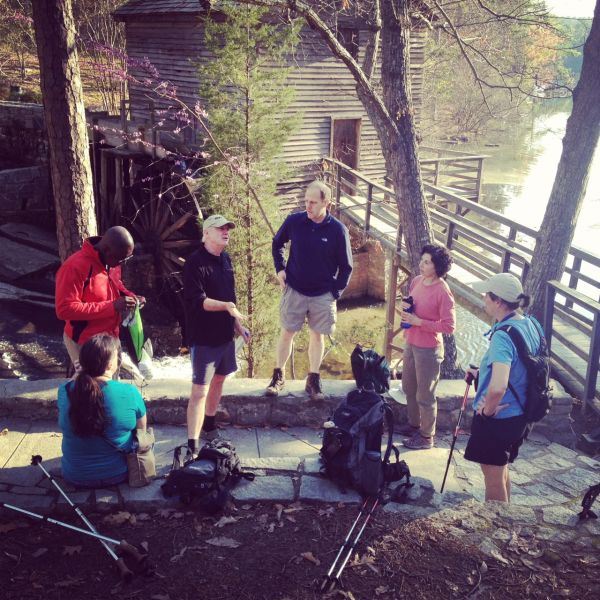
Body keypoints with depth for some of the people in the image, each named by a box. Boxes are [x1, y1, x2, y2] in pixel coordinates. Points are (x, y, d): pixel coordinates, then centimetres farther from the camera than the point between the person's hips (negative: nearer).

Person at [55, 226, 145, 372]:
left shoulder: (111, 261, -2)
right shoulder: (75, 267, -27)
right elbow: (65, 309, -29)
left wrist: (129, 295, -6)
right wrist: (111, 306, -31)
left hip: (110, 337, 8)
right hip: (84, 344, -8)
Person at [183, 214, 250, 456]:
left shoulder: (225, 259, 8)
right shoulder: (195, 262, -17)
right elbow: (197, 301, -24)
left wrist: (238, 325, 16)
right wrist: (227, 306, -35)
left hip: (225, 334, 8)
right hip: (203, 337, -8)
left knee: (218, 380, 20)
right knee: (200, 390, -7)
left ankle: (209, 426, 40)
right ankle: (192, 445, -4)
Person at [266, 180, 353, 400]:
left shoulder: (338, 230, -11)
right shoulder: (294, 221, -8)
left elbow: (346, 266, -1)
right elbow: (277, 243, 12)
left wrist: (336, 292, -5)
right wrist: (280, 269, 1)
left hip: (323, 295, -1)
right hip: (294, 290, 1)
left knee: (317, 335, 9)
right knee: (286, 333, 7)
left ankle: (313, 380, 22)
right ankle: (278, 376, 22)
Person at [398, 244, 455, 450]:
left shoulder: (443, 292, -22)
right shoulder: (417, 281, 1)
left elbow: (449, 326, -21)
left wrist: (419, 322, -23)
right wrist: (405, 307, -5)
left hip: (429, 349, -8)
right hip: (411, 344, 8)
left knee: (425, 395, 5)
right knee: (409, 388, 22)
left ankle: (426, 437, 21)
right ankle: (414, 424, 42)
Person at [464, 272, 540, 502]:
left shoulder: (503, 336, -28)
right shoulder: (532, 325, -2)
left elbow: (497, 387, -40)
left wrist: (487, 410, -21)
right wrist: (483, 372, 16)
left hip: (497, 420, -9)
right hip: (519, 415, 9)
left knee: (494, 480, 11)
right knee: (502, 470, 28)